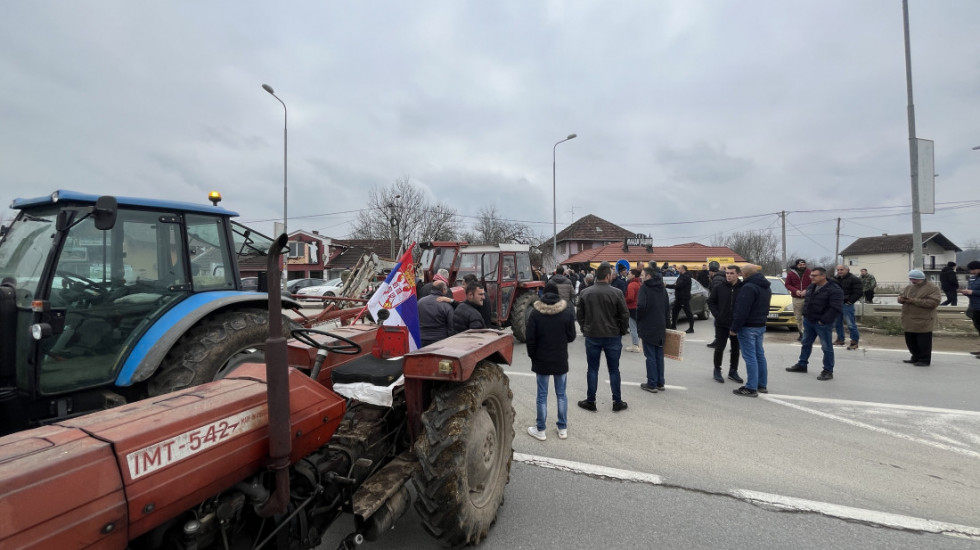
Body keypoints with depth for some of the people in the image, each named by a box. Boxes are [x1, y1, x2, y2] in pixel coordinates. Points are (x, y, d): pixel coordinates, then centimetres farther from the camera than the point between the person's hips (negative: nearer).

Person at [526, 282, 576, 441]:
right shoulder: (567, 312, -6)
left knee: (542, 395, 7)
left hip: (541, 360, -1)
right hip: (561, 360, 2)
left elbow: (531, 339, -9)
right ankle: (562, 428, 22)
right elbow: (571, 336, -2)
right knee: (561, 394, 14)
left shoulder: (535, 313, -11)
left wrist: (533, 356, 4)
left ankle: (540, 430, 16)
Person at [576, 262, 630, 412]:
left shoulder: (585, 293, -3)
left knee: (593, 369, 10)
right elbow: (624, 315, -6)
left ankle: (590, 401, 17)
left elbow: (579, 315, 3)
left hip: (591, 336, 2)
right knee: (614, 370, 10)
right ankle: (617, 402, 20)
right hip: (613, 336, -1)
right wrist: (622, 331, 8)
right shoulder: (616, 293, -11)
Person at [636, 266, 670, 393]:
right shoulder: (662, 288, 10)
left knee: (650, 356, 0)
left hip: (648, 327, -7)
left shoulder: (644, 288, -13)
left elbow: (641, 306, -24)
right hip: (660, 327, 7)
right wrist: (666, 323, 18)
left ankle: (652, 384, 4)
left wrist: (639, 320, -7)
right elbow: (667, 307, 13)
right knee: (659, 355, 13)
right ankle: (660, 383, 20)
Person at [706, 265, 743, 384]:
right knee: (719, 348, 4)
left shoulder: (743, 289, -5)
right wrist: (717, 315, -6)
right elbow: (711, 302, 4)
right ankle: (717, 370, 18)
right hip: (721, 324, -1)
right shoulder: (719, 287, -3)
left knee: (736, 349, 12)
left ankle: (733, 371, 26)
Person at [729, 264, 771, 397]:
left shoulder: (749, 287, -20)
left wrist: (734, 328, -17)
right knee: (759, 355, 16)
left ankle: (751, 388, -2)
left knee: (750, 357, -6)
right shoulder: (766, 287, 13)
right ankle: (762, 385, 24)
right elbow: (764, 307, 21)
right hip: (761, 325, 10)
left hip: (748, 327, -10)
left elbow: (742, 311, -23)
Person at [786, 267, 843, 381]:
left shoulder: (834, 290, -16)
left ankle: (828, 371, 12)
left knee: (826, 347, 2)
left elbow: (836, 308, -22)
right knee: (806, 343, 17)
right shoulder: (811, 287, 9)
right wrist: (805, 314, 11)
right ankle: (802, 364, 30)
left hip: (822, 323, -8)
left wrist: (823, 320, -21)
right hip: (808, 321, 8)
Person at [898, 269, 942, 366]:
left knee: (923, 342, 0)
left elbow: (933, 302, -17)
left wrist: (914, 301, -23)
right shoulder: (908, 288, 13)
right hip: (909, 321, 7)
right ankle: (916, 357, 28)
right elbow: (901, 295, 21)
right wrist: (901, 298, -4)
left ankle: (925, 360, 11)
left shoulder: (932, 288, -7)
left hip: (923, 321, -7)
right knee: (910, 341, 14)